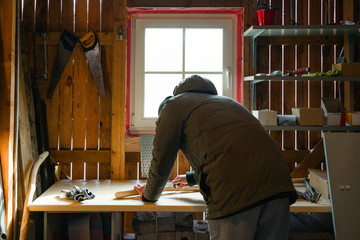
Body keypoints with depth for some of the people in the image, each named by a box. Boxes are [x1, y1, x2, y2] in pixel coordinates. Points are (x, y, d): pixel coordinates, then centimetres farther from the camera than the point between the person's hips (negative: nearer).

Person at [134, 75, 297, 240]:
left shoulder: (173, 105, 17)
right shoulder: (228, 102, 39)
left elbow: (161, 162, 16)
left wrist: (149, 194, 35)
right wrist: (191, 178, 61)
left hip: (235, 194, -7)